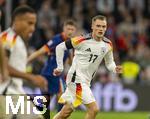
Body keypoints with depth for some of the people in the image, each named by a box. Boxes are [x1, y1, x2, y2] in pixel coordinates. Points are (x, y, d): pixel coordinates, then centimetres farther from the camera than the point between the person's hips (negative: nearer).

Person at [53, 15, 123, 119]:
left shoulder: (108, 44, 3)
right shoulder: (83, 40, -15)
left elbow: (109, 62, 15)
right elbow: (60, 47, -7)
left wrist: (115, 69, -7)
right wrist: (60, 68, -4)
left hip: (86, 81, 7)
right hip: (77, 78, -7)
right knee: (94, 109, -16)